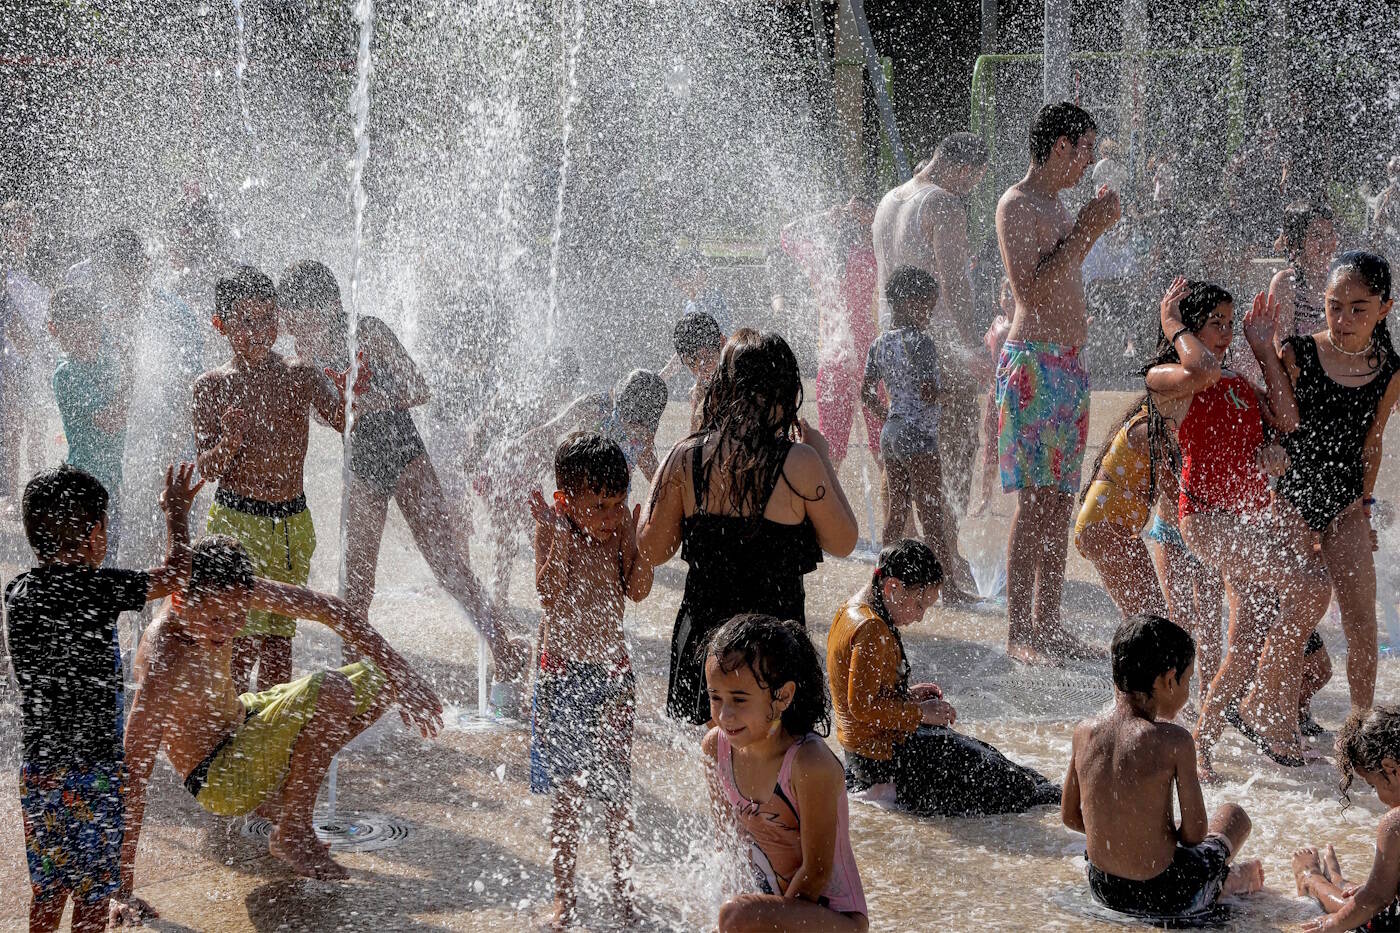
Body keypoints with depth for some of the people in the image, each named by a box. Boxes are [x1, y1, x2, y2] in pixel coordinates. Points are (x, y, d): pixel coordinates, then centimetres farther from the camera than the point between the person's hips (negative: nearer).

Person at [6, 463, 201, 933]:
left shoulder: (17, 591, 1)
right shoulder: (97, 589, -18)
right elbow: (176, 573, -8)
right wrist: (176, 513, 8)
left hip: (38, 765, 6)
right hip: (91, 766, -6)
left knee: (48, 886, 19)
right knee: (93, 893, 7)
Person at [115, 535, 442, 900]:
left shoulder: (229, 595, -14)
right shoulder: (161, 659, -33)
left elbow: (329, 609, -5)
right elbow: (133, 777, -34)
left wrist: (401, 678, -10)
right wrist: (123, 890, -34)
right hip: (217, 780, -8)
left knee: (379, 682, 9)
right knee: (328, 691, -30)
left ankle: (273, 796, 15)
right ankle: (292, 834, -13)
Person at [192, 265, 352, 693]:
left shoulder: (299, 375, 2)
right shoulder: (211, 386, -2)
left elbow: (344, 421, -10)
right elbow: (207, 468, -4)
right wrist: (230, 440, -24)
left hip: (293, 523, 3)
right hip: (235, 519, -3)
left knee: (279, 633, 11)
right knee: (241, 634, -10)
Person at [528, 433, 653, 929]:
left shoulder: (617, 538, 1)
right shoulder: (552, 534, -9)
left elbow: (638, 590, -9)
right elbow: (549, 595, -22)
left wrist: (629, 536, -13)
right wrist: (559, 537, -27)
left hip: (613, 671, 3)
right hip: (564, 673, -3)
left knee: (617, 788, 7)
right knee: (566, 790, 1)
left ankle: (623, 886, 19)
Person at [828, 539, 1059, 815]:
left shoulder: (851, 611, 8)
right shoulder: (872, 631, -24)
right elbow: (862, 706, -27)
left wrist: (907, 695, 10)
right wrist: (919, 712, -18)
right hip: (884, 757, -10)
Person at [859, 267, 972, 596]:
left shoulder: (880, 344, 9)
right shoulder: (920, 342, -15)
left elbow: (867, 393, 13)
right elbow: (928, 393, -22)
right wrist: (943, 390, -2)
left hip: (891, 434, 8)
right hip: (920, 436, -8)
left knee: (896, 512, 14)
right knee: (932, 516, -4)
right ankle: (948, 586, -1)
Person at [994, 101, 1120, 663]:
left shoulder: (1054, 205, 18)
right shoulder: (1017, 205, -11)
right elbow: (1031, 291, -21)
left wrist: (1091, 227, 20)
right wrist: (1086, 231, -18)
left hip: (1068, 364, 10)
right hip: (1034, 365, -10)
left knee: (1060, 502, 10)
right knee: (1035, 502, -9)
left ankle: (1047, 625, 16)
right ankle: (1019, 633, -6)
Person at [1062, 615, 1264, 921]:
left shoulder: (1084, 733, -5)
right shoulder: (1174, 741, -19)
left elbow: (1070, 816, 6)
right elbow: (1195, 833, -15)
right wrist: (1172, 834, 7)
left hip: (1102, 889, 5)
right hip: (1164, 899, -5)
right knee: (1233, 814, 22)